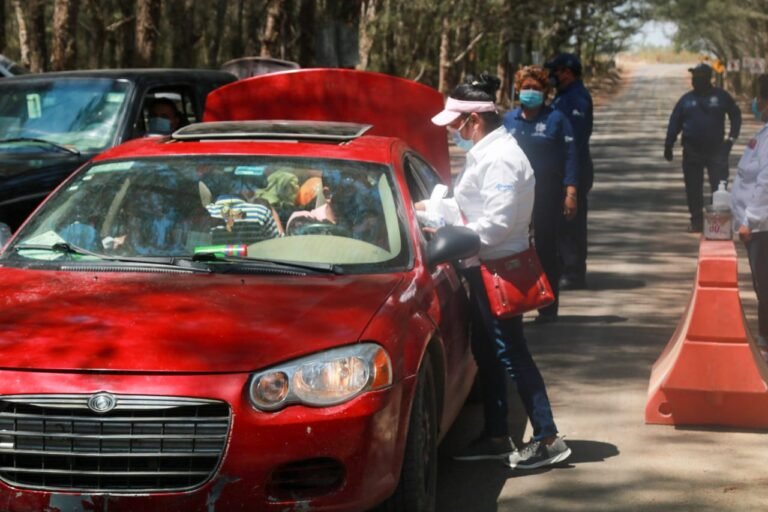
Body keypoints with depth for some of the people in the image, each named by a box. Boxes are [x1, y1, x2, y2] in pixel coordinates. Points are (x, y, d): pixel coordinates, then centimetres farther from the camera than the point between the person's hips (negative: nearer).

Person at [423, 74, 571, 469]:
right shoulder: (484, 153, 12)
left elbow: (498, 221, -25)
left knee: (511, 354, -7)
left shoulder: (501, 158, -20)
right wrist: (434, 208, 16)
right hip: (485, 268, 11)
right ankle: (496, 437, 24)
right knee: (487, 353, 15)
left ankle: (547, 439, -1)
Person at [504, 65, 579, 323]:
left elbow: (570, 156, -5)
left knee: (546, 249, 2)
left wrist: (571, 192, -13)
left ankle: (548, 307, 10)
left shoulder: (556, 119, -2)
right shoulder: (509, 120, 9)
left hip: (547, 192, -3)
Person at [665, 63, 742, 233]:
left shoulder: (721, 96, 1)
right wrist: (668, 146, 5)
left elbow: (736, 115, 10)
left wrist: (732, 137, 0)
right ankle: (696, 220, 16)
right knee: (693, 188, 5)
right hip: (692, 151, 2)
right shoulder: (687, 99, 6)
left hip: (716, 149, -2)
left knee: (719, 187, -4)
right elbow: (675, 123, 9)